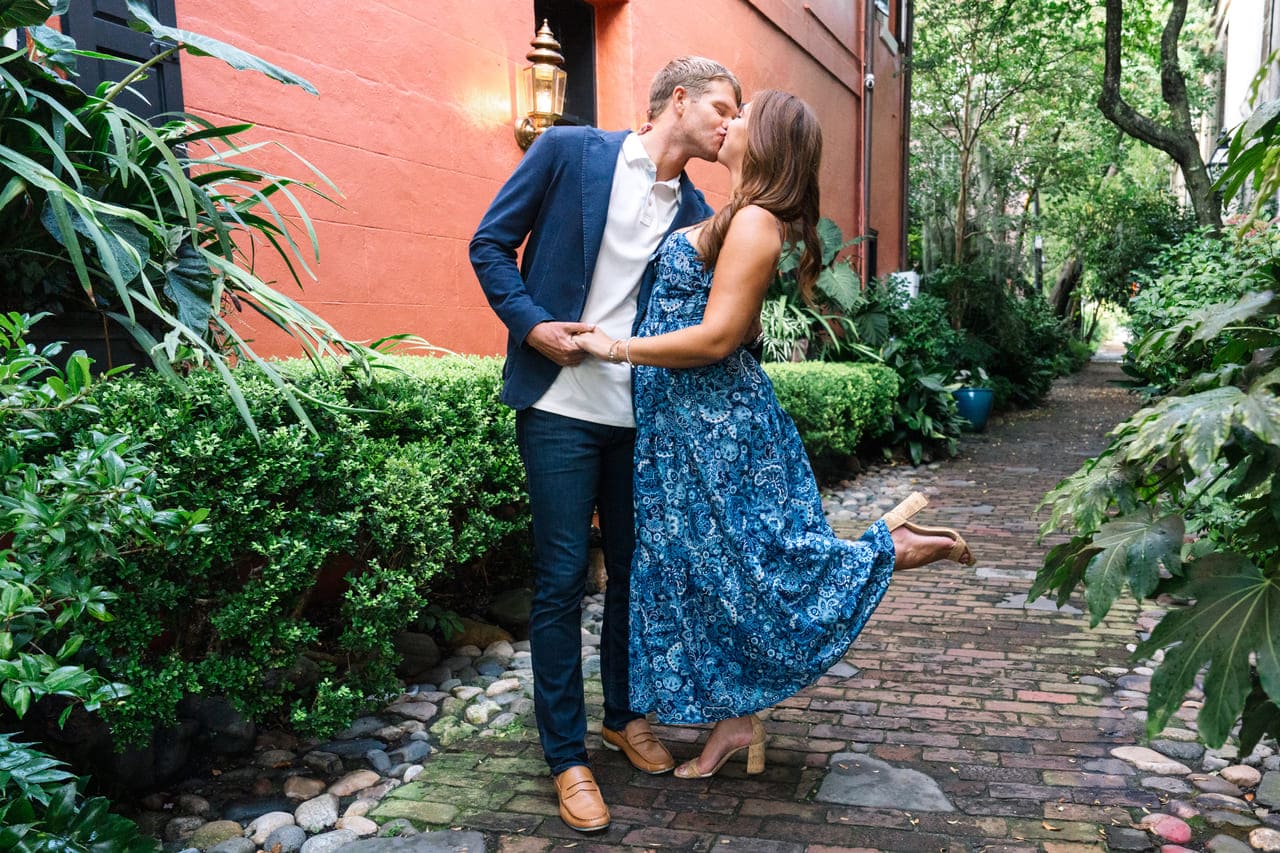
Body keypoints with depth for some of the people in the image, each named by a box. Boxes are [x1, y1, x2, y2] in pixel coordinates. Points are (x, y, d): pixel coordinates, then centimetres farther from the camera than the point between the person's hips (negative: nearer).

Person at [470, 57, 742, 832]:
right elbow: (492, 243, -1)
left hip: (643, 414, 5)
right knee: (562, 581, 0)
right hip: (561, 407, -4)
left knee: (635, 570, 14)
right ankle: (567, 755, 16)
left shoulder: (695, 214, 8)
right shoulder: (569, 151, -2)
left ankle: (625, 715, 36)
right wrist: (532, 324, -11)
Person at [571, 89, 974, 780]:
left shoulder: (755, 222, -16)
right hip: (681, 420, 10)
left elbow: (716, 338, -21)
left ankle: (893, 543, 13)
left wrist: (618, 348, -15)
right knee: (702, 571, 14)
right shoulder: (737, 218, 12)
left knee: (748, 566, 2)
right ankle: (734, 720, 26)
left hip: (716, 419, -10)